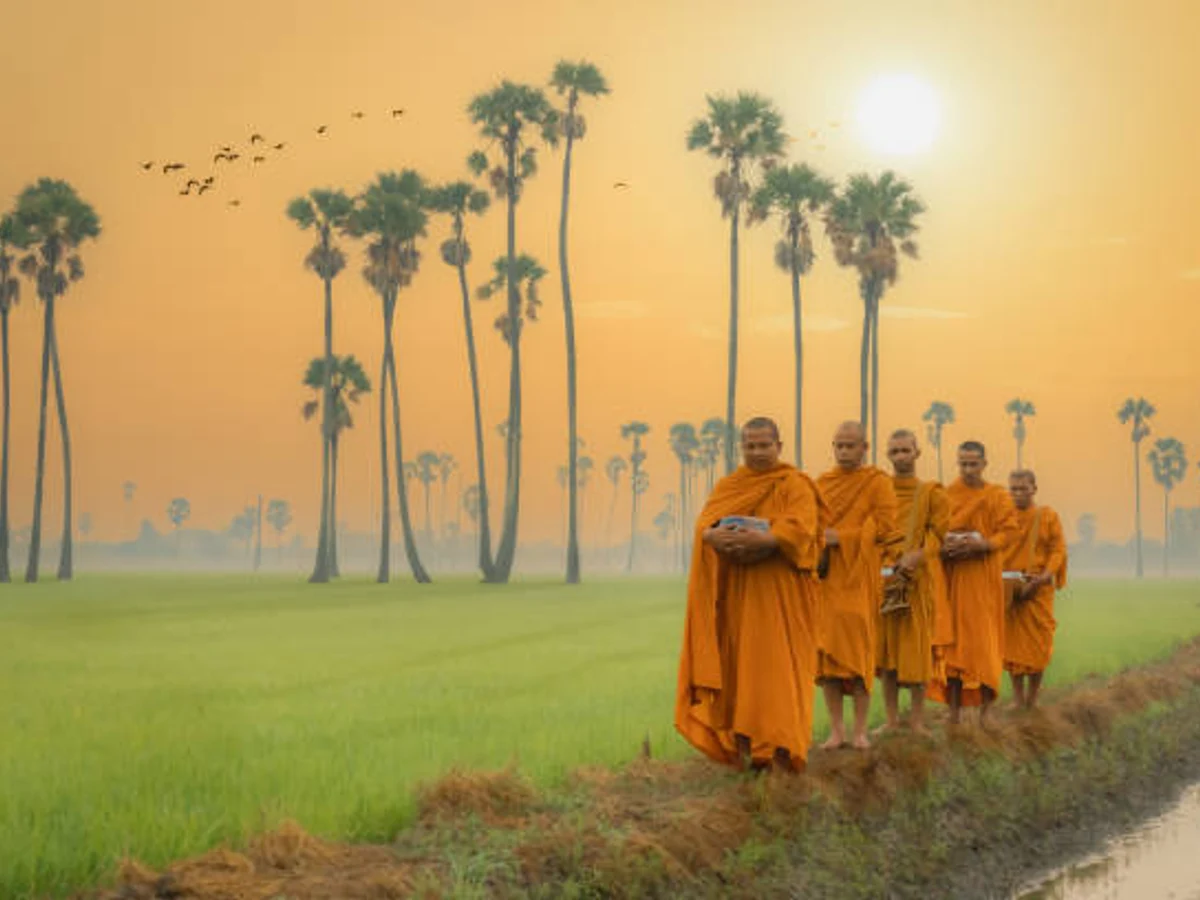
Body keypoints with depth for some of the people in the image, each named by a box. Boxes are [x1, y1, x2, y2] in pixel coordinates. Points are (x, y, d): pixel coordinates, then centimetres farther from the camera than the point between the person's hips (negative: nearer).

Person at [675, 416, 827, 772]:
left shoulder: (796, 485, 1)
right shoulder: (728, 486, 15)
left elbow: (801, 527, -15)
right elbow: (704, 522, 0)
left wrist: (764, 539, -31)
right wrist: (715, 535, -23)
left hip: (779, 590, -4)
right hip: (736, 588, 4)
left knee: (776, 663, -8)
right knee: (739, 664, 2)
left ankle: (781, 744, -6)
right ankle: (743, 743, 6)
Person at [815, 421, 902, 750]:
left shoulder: (877, 483, 3)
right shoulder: (822, 483, 16)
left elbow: (883, 528, -6)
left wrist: (840, 537, -14)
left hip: (859, 577, -4)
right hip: (825, 576, 4)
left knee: (858, 649, -7)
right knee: (826, 650, -1)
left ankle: (860, 730, -2)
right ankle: (836, 729, 4)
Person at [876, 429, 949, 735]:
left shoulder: (932, 493, 5)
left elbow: (940, 534, -1)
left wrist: (914, 557, -17)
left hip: (919, 580, -2)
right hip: (882, 578, 2)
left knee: (917, 648, -3)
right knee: (885, 648, 2)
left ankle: (917, 719, 3)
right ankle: (891, 719, 7)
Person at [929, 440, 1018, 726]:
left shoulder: (997, 496, 5)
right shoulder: (945, 495, 10)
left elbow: (1008, 531, -3)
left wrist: (981, 544, -19)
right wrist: (944, 546, -12)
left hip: (983, 577, -2)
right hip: (951, 576, 2)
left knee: (983, 640, -5)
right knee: (952, 639, -1)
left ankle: (985, 711, -2)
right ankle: (954, 710, 2)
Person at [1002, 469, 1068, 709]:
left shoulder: (1048, 516, 5)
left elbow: (1058, 550, 0)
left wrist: (1043, 577, -15)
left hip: (1038, 589, -1)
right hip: (1007, 588, 1)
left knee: (1038, 642, -3)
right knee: (1012, 642, -2)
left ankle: (1032, 699, 7)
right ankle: (1019, 701, 2)